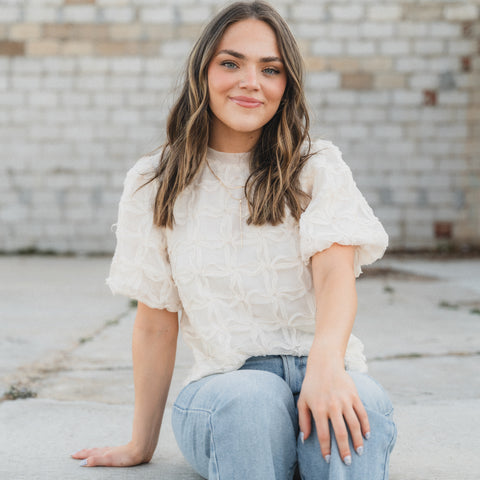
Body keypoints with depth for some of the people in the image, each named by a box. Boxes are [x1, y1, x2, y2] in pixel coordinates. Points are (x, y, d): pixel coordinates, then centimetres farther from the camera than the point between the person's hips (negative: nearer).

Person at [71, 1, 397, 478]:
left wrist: (326, 359, -34)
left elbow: (335, 271, -12)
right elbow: (156, 319, 7)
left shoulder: (319, 168, 5)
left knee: (360, 405, -35)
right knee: (254, 401, -35)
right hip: (221, 383, 0)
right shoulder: (155, 185, 6)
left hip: (322, 372, 0)